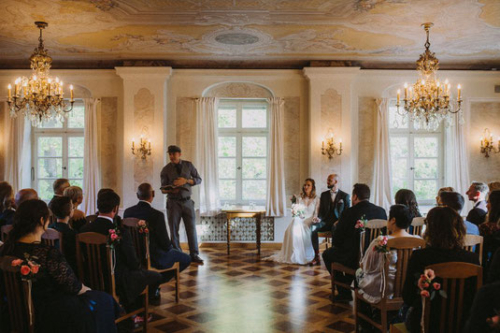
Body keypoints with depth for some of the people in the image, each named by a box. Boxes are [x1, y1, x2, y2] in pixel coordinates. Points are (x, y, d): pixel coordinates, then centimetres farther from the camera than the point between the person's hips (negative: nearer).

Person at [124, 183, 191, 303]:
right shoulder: (157, 215, -23)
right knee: (186, 259, 14)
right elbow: (165, 244, -18)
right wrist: (170, 247, 8)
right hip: (154, 258, -7)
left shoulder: (127, 212, -7)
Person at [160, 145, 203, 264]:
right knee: (174, 230, 2)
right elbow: (163, 188, 4)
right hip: (173, 202, -1)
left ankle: (194, 255, 11)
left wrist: (186, 180, -12)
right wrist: (171, 190, -19)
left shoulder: (188, 165, 4)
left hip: (187, 201, 1)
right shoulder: (166, 169, 1)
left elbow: (198, 179, 6)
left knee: (191, 228, 1)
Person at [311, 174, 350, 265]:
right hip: (326, 221, 3)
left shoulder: (345, 196, 7)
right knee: (313, 227, -29)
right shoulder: (324, 195, 17)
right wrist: (319, 218, -8)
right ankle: (317, 257, -26)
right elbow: (321, 210, 14)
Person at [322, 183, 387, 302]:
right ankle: (348, 285, 40)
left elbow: (337, 240, -10)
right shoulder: (381, 211, -3)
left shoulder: (349, 213, -17)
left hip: (355, 258, -6)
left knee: (327, 254, 20)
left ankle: (344, 292, 19)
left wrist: (335, 245, 14)